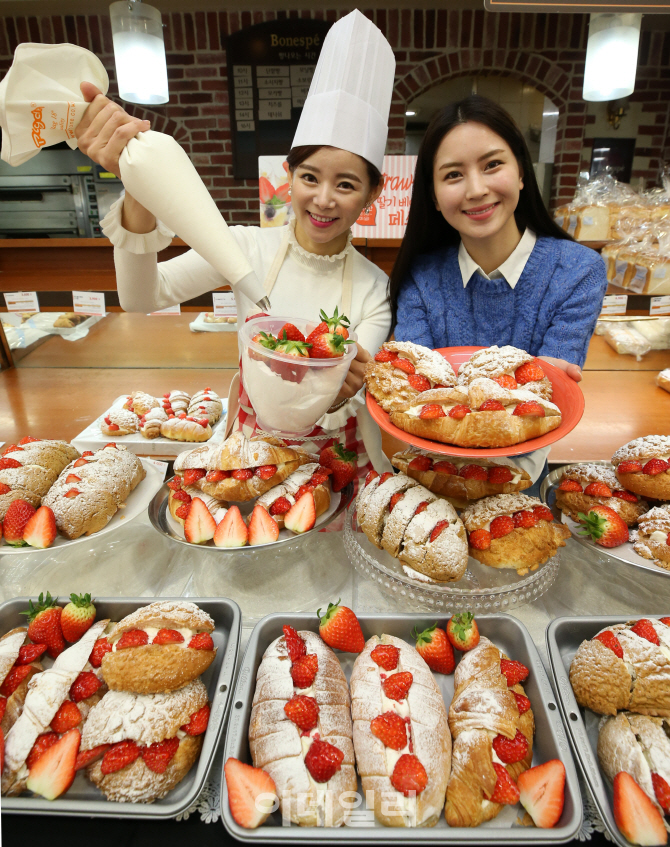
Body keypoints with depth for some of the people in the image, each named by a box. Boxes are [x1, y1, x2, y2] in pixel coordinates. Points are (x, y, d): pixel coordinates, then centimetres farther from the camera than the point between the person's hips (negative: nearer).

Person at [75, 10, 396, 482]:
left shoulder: (374, 288, -8)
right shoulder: (250, 247, -8)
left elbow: (351, 405, -12)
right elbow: (142, 298, -20)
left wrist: (340, 394, -36)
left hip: (339, 459, -1)